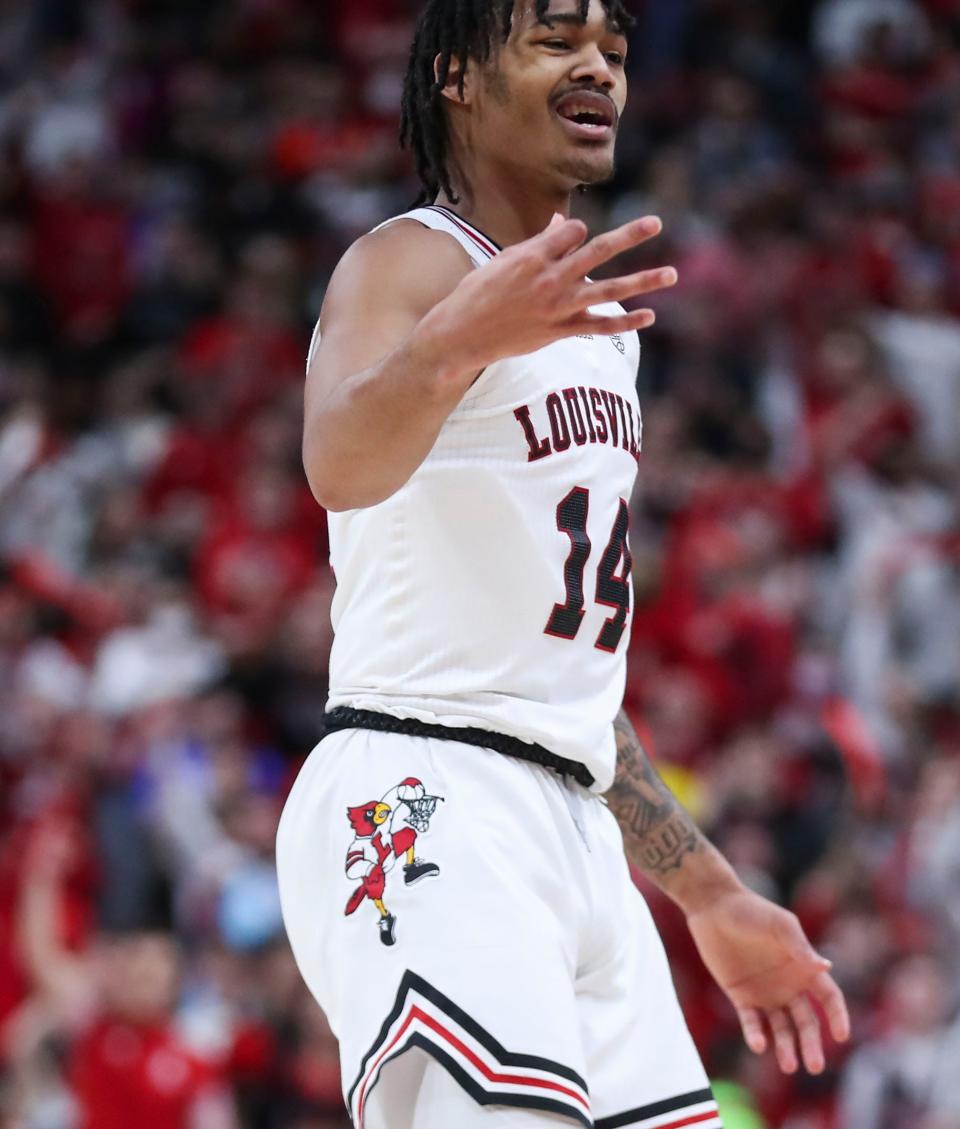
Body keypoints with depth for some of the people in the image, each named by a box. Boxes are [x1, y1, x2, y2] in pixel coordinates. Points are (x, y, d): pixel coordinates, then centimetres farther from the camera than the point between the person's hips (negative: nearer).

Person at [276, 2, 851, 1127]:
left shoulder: (593, 322, 24)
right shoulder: (410, 263, -3)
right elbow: (342, 465, -28)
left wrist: (709, 894, 29)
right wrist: (456, 343, -48)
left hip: (576, 823, 9)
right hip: (424, 801, -9)